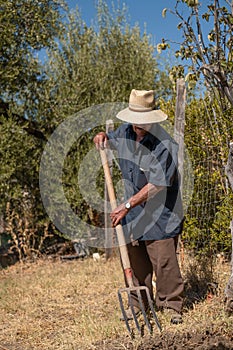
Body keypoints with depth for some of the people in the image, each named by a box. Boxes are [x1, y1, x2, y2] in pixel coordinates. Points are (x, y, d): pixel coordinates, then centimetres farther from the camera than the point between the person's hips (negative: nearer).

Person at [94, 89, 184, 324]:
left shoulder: (164, 145, -21)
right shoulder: (126, 131, 1)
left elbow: (156, 185, -23)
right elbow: (111, 141, 26)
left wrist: (127, 205, -24)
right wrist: (102, 137, 1)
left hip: (159, 213, -6)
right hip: (132, 212, 6)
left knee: (163, 259, -4)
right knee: (134, 258, 12)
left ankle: (171, 305, 10)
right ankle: (138, 303, 25)